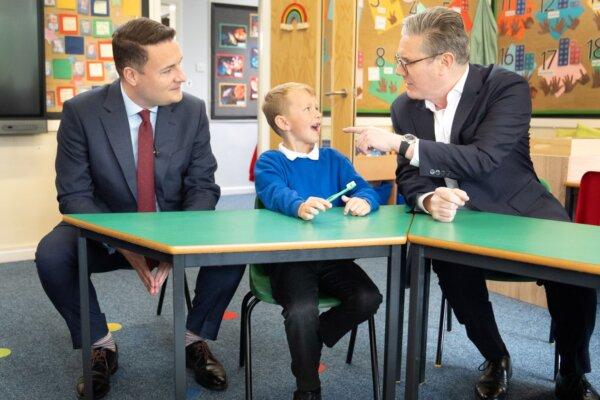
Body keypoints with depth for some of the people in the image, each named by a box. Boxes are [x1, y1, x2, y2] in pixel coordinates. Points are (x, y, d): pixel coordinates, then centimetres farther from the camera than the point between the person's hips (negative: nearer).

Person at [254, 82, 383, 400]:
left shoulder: (334, 159, 16)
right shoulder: (270, 162, 1)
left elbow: (365, 188, 2)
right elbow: (276, 193, -21)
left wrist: (364, 201, -24)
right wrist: (300, 206, -45)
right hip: (288, 257, -4)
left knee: (368, 299, -18)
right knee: (302, 311, -28)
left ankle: (310, 339, 7)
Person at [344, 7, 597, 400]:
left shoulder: (507, 86, -15)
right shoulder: (405, 107, 1)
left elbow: (483, 159, -28)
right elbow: (408, 177, 1)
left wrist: (400, 143, -30)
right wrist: (429, 199, -25)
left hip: (517, 211, -2)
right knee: (450, 261, -30)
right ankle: (496, 360, -3)